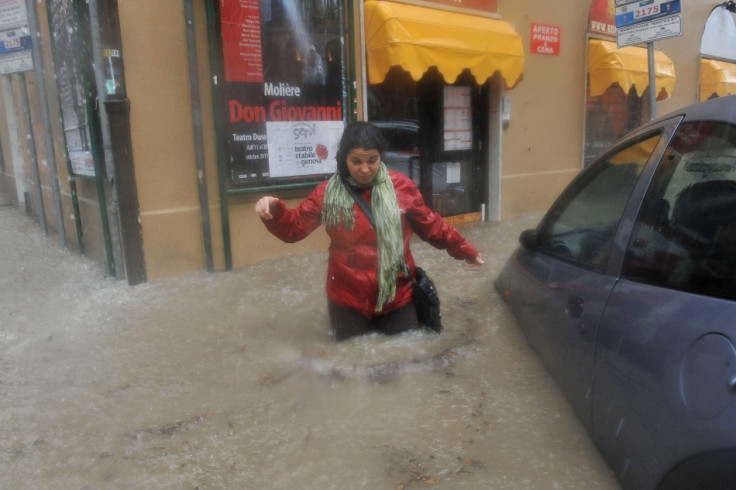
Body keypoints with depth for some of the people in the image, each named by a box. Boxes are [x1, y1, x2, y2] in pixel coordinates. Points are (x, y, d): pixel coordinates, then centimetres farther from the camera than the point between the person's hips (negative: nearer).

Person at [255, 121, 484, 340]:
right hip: (347, 299, 0)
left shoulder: (401, 186, -5)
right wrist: (274, 210, -25)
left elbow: (431, 226, 6)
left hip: (397, 296, 1)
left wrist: (465, 251, 13)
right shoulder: (328, 192, -5)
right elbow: (293, 227, -4)